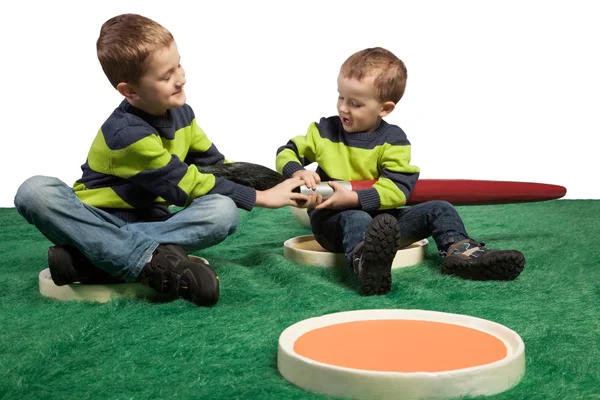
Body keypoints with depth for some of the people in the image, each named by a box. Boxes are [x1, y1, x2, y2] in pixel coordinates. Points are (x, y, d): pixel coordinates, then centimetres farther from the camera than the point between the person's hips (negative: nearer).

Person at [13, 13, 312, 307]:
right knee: (36, 191, -34)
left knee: (224, 211, -25)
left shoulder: (181, 112, 1)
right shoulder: (127, 133, -22)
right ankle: (152, 260, -40)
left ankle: (90, 261, -29)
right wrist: (263, 197, -15)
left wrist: (278, 183, -3)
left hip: (150, 225, 5)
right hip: (102, 222, -5)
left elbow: (215, 165, 10)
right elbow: (190, 187, -20)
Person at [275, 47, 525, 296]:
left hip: (380, 215, 2)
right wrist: (297, 172, -16)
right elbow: (287, 153, 9)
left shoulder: (393, 140, -4)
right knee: (356, 219, -38)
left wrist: (353, 198, -28)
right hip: (334, 219, -2)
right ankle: (363, 262, -70)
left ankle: (460, 250, -30)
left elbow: (398, 189, -16)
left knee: (439, 209, -8)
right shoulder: (324, 130, 3)